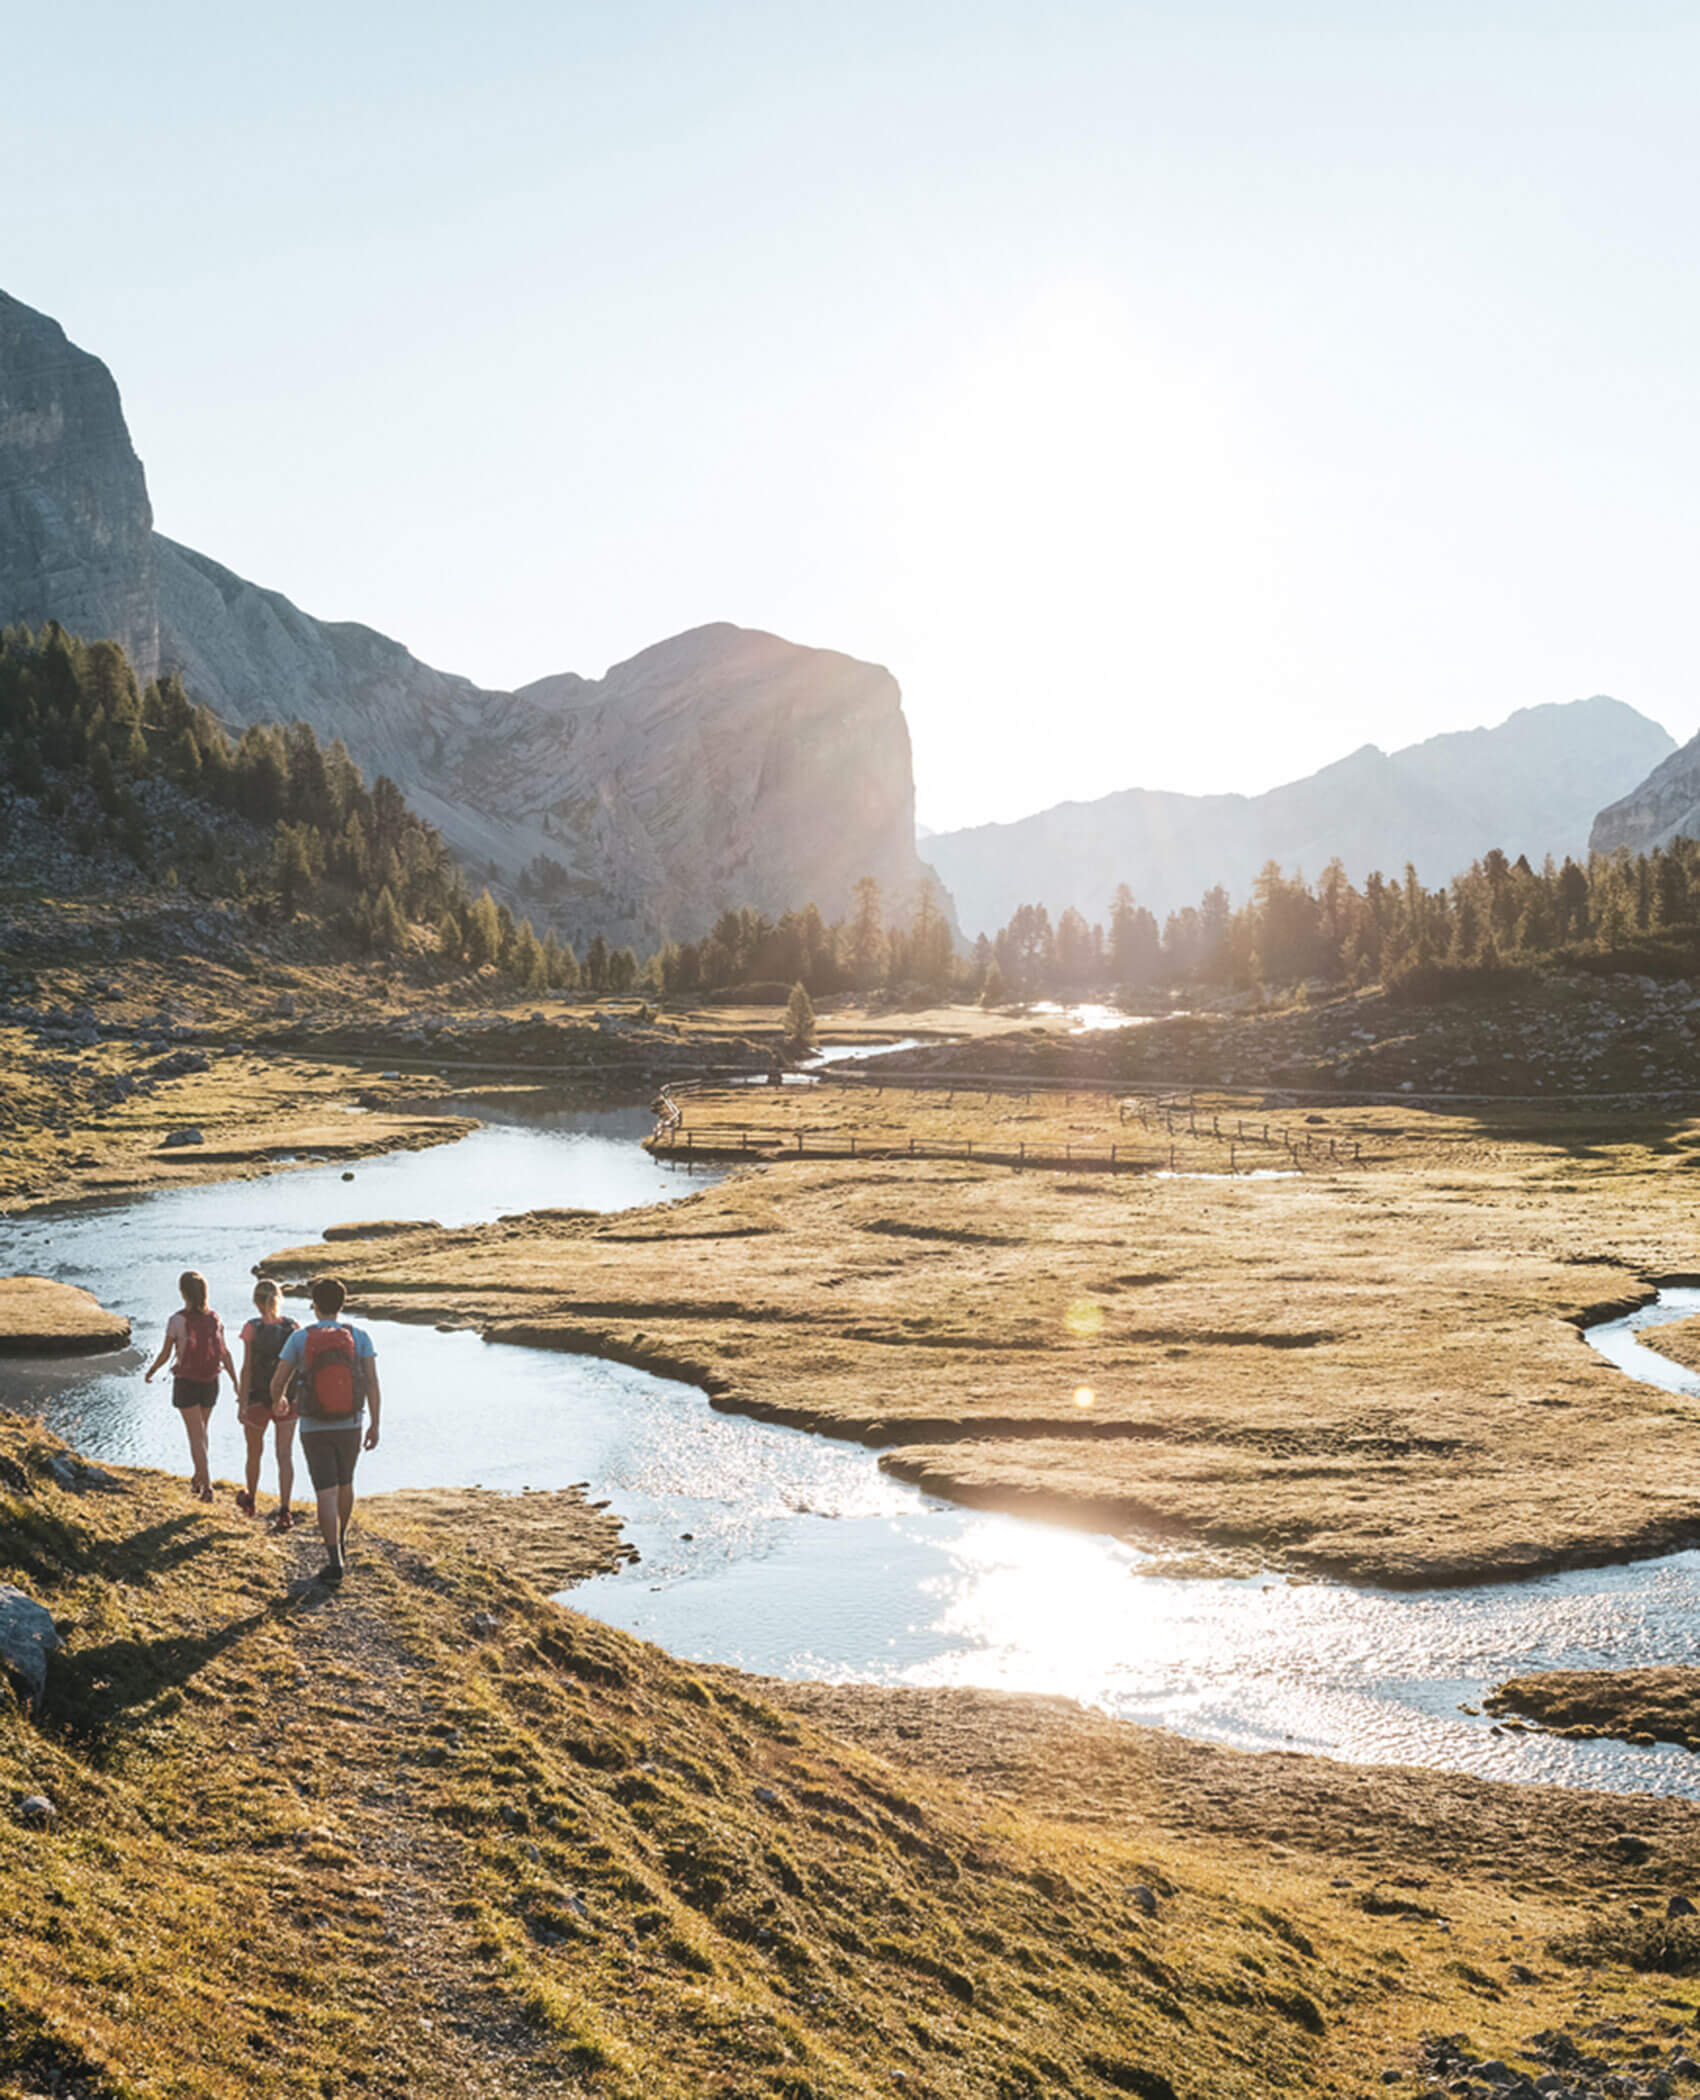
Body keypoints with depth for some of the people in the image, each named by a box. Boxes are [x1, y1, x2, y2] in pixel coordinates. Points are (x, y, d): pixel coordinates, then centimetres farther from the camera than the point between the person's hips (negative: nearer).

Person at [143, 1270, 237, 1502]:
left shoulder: (177, 1321, -14)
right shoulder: (215, 1320, -3)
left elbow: (165, 1354, -8)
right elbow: (226, 1354, -2)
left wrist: (149, 1373, 10)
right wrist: (237, 1385, 4)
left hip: (186, 1383, -4)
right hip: (211, 1384, 4)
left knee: (196, 1435, -2)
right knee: (201, 1431, 22)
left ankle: (207, 1486, -9)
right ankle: (198, 1478, 36)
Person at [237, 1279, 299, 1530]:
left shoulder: (252, 1329, -13)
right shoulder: (292, 1327, -3)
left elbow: (247, 1369, -12)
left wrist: (243, 1404, -7)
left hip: (258, 1398, -2)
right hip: (287, 1400, 2)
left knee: (255, 1452, 18)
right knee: (285, 1455, 3)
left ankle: (250, 1502, 38)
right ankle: (284, 1511, -6)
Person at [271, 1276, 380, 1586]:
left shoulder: (299, 1338, -6)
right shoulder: (359, 1337, -4)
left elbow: (278, 1381, -3)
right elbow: (372, 1381, -11)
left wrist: (278, 1402, 20)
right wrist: (374, 1425, -6)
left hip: (314, 1429, -2)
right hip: (350, 1425, 2)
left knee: (326, 1494, -2)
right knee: (345, 1483, 24)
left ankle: (335, 1561, -11)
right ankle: (341, 1544, 41)